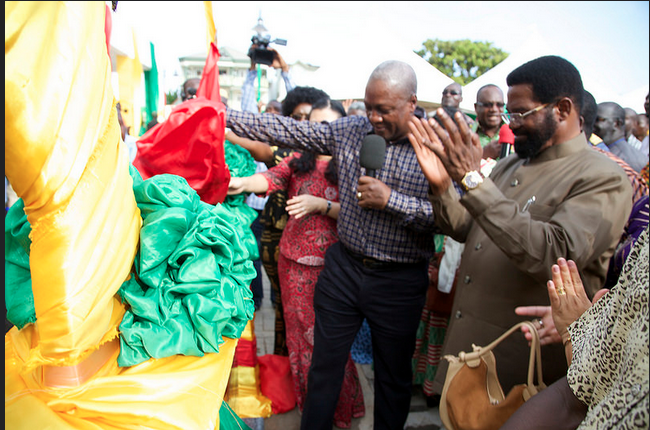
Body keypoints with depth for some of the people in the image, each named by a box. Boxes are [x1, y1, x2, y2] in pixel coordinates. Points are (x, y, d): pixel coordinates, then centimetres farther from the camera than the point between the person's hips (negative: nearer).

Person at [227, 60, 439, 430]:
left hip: (399, 280, -2)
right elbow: (287, 130, 0)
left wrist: (391, 200, -24)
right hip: (344, 267, 3)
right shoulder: (351, 130, -1)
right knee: (325, 365, 16)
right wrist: (223, 116, -3)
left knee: (394, 375, 18)